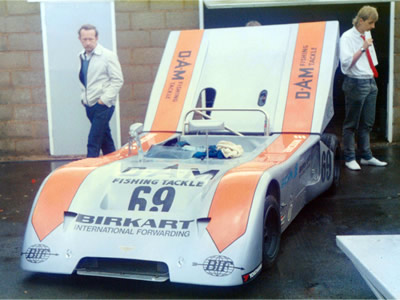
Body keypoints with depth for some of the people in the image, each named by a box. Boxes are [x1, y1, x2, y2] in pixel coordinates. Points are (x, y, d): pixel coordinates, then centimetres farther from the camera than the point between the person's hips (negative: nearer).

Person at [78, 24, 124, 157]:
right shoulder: (81, 56, 11)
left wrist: (104, 99, -15)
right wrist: (83, 97, 11)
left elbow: (117, 80, -10)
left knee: (93, 143, -12)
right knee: (105, 140, 15)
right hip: (89, 105, 7)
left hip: (103, 105, -7)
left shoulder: (108, 56, -8)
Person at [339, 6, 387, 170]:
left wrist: (373, 76, 14)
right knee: (351, 124, 2)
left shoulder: (367, 35, 11)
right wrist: (363, 48, -25)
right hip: (356, 83, -7)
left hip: (370, 83, 7)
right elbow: (346, 62, -21)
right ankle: (349, 158, 12)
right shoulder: (347, 37, -10)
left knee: (367, 123, 13)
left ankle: (366, 156, 23)